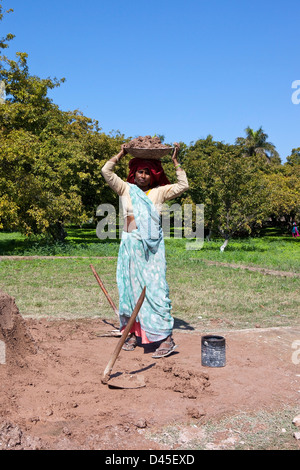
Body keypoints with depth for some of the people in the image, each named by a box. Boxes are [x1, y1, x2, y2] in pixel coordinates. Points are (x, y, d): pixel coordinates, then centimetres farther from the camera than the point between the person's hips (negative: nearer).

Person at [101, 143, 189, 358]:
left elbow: (183, 185, 2)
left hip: (152, 248, -2)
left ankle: (166, 338, -4)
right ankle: (133, 333, 19)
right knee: (130, 289, 7)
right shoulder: (126, 189, 11)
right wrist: (121, 154, 12)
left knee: (156, 289, -6)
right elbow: (106, 171, 8)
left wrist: (175, 161, 4)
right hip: (130, 246, 3)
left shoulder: (159, 192, 9)